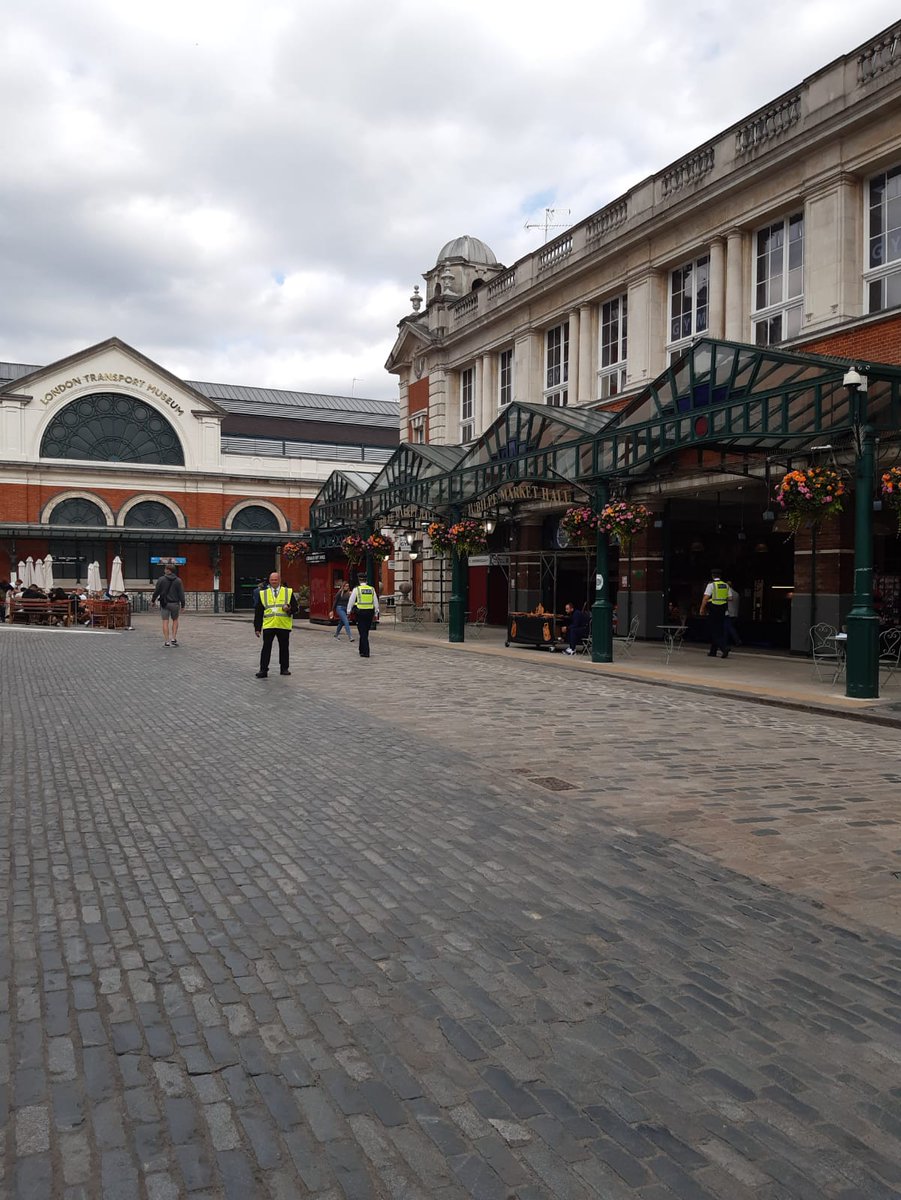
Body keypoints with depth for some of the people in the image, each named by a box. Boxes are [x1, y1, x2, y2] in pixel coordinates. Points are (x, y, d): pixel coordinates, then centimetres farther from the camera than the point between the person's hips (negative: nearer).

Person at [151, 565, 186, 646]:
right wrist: (182, 605, 4)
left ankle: (166, 641, -1)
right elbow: (181, 594, -2)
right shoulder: (178, 580, -1)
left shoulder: (161, 579, -5)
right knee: (175, 620, 18)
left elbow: (156, 591, -2)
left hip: (164, 604, -1)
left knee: (165, 622, 1)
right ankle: (174, 638, 9)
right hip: (175, 603, 1)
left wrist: (153, 600, 14)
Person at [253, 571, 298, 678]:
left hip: (284, 626, 0)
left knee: (284, 647, 8)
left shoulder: (288, 592, 8)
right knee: (266, 647, -6)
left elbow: (295, 608, 8)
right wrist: (257, 628, 2)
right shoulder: (263, 594, 9)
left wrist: (289, 608, -15)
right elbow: (258, 612, 8)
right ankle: (263, 670, -3)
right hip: (268, 625, 0)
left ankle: (284, 668, 19)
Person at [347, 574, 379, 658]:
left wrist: (348, 611, 9)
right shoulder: (372, 589, 6)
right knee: (365, 632, 16)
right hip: (370, 612, 3)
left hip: (360, 612, -3)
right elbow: (376, 602, 9)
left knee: (362, 632, -1)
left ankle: (365, 652, -7)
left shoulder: (356, 589, -3)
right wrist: (376, 613, 16)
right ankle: (362, 650, 28)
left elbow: (351, 601, 0)